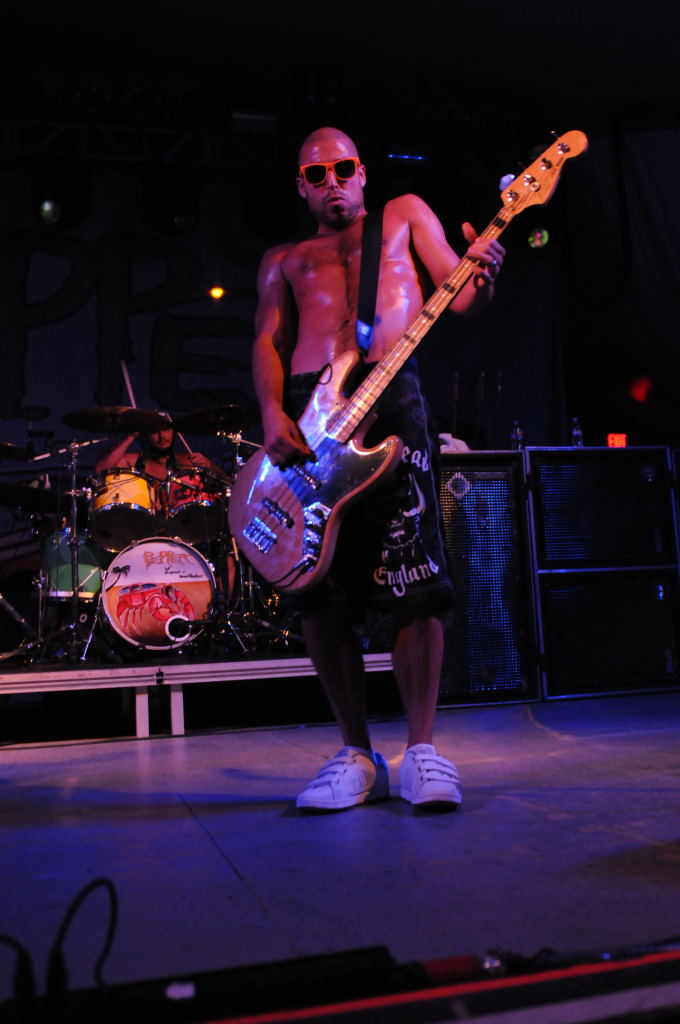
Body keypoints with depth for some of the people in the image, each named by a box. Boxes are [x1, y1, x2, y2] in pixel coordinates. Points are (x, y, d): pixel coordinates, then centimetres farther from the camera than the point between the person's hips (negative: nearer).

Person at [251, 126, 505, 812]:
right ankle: (357, 755, 10)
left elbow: (459, 295, 12)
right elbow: (268, 342, 15)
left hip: (389, 396, -2)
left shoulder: (405, 215, 24)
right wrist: (272, 414, -6)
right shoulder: (284, 260, 28)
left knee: (411, 580, -12)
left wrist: (482, 273, -13)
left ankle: (420, 749, -1)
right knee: (318, 595, -2)